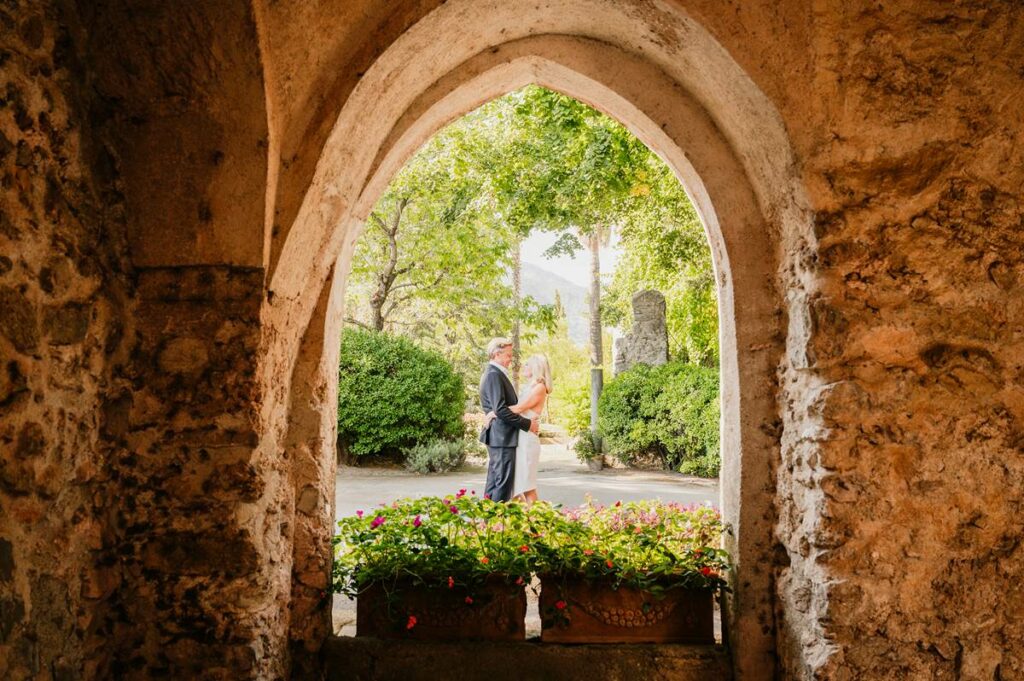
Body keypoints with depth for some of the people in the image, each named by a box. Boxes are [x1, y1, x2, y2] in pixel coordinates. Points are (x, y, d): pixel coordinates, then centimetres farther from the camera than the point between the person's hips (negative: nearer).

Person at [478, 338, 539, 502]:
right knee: (503, 482, -8)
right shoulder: (494, 375, -15)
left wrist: (528, 421, 12)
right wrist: (527, 424, -17)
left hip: (500, 437, 11)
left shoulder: (495, 374, 18)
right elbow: (500, 409, -23)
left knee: (494, 481, 14)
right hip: (502, 437, -11)